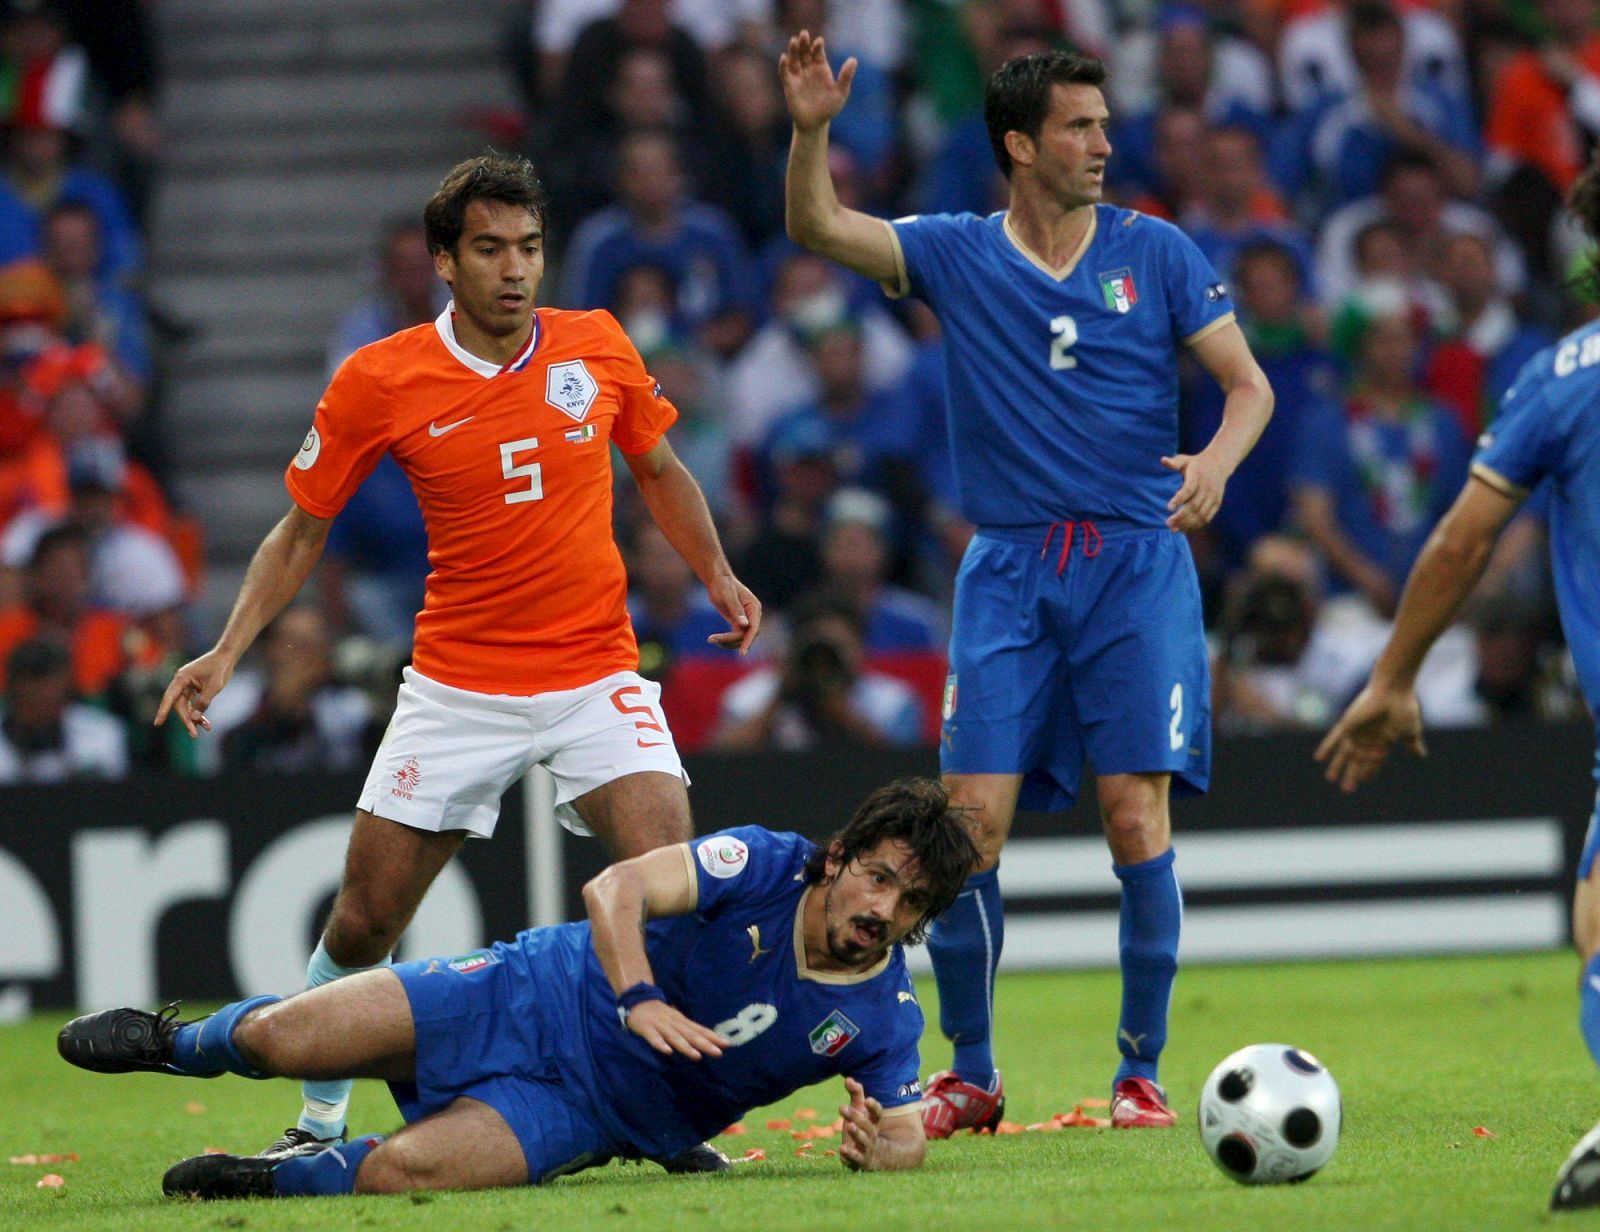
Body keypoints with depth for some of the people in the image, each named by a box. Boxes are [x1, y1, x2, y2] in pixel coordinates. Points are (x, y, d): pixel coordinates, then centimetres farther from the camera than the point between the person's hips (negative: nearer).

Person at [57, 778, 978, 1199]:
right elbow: (615, 888, -20)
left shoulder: (882, 1021, -12)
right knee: (280, 1038, -9)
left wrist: (879, 1145, -31)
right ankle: (179, 1043, 28)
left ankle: (277, 1180, 4)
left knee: (401, 1171, -29)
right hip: (543, 993, 0)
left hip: (585, 1112, 0)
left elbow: (907, 1131, -6)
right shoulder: (768, 865, -15)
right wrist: (637, 997, -37)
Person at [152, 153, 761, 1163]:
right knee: (365, 924, -1)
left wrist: (719, 577, 9)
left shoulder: (600, 349, -1)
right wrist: (228, 652, -3)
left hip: (597, 676, 1)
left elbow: (661, 471, 18)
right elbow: (303, 529, 5)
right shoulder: (379, 382, -6)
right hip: (458, 688, -1)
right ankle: (320, 1124, 21)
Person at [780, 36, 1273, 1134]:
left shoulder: (1156, 253, 5)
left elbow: (1249, 385, 3)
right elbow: (820, 228, -4)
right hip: (1008, 570, 1)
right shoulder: (957, 255, 6)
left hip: (1136, 561, -1)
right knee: (973, 821, -6)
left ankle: (1142, 1074, 3)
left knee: (1136, 816, -8)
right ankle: (969, 1076, 6)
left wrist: (1217, 460, -17)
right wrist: (811, 131, -21)